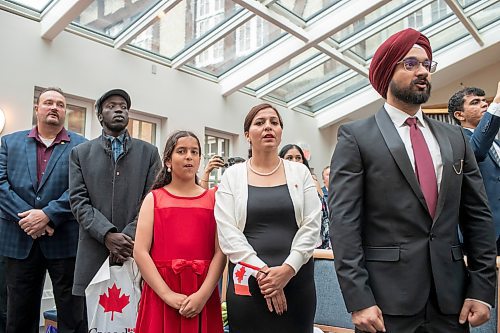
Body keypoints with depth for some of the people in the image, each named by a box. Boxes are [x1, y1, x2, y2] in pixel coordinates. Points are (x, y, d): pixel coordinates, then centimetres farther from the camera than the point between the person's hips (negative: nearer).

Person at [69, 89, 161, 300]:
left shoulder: (149, 152, 10)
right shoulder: (80, 153, 11)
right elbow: (78, 201, 2)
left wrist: (129, 235, -11)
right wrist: (107, 235, -12)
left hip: (136, 249, 0)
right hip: (94, 252, 1)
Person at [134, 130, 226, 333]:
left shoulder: (213, 199, 6)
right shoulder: (154, 199, 5)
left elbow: (221, 251, -3)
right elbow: (140, 252, -5)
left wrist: (203, 294, -14)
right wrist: (168, 294, -13)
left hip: (202, 296, 1)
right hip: (160, 295, 0)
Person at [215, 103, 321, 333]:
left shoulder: (300, 172, 6)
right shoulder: (232, 176, 3)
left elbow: (311, 226, -2)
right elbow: (227, 232, -6)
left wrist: (287, 269, -12)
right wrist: (261, 271, -13)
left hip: (297, 280, 1)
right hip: (247, 282, -1)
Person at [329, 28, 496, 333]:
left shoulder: (455, 138, 10)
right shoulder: (356, 136, -5)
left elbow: (478, 216, 9)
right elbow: (344, 221, -11)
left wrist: (482, 288, 1)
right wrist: (359, 299, -16)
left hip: (451, 298, 5)